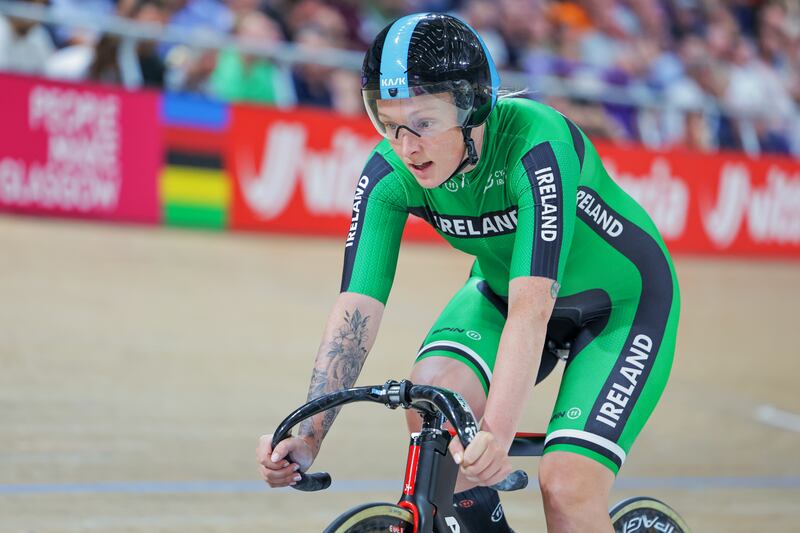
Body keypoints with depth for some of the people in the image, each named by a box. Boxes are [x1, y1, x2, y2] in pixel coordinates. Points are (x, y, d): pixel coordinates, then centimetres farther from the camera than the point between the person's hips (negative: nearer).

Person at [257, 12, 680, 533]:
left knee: (567, 490, -20)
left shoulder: (537, 144, -36)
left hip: (623, 300, -5)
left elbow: (532, 304, -44)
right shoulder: (390, 173, -21)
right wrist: (308, 435, -36)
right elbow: (357, 305, -24)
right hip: (502, 290, 5)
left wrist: (496, 433, -53)